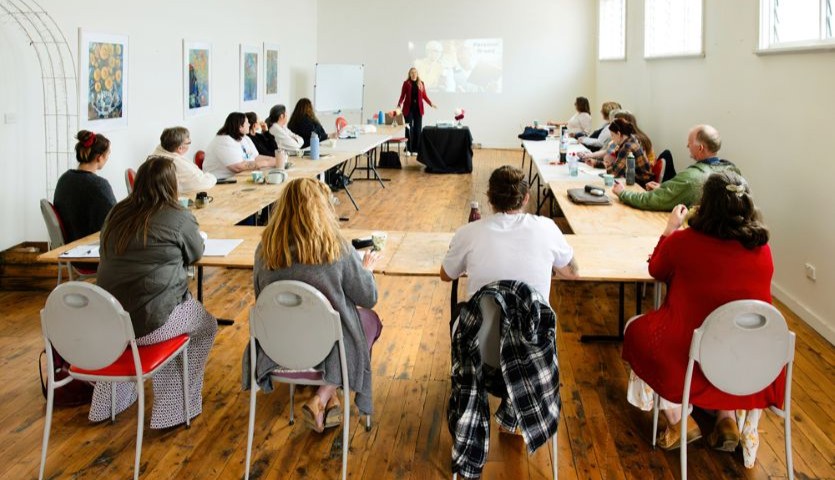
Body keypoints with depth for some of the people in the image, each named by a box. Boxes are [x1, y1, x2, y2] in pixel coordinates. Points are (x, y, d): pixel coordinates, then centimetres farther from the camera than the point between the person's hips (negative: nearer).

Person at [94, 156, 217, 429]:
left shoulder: (117, 214, 6)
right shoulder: (179, 218, -10)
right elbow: (196, 255, 6)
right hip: (154, 322, -6)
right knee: (206, 326, 20)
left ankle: (106, 405, 41)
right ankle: (172, 411, 19)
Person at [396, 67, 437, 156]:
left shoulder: (421, 83, 7)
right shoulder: (406, 83, 0)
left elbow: (424, 96, 10)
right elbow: (402, 95, -2)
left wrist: (431, 103, -2)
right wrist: (399, 104, -16)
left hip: (418, 108, 2)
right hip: (408, 108, -2)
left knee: (417, 129, 2)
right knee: (409, 129, -3)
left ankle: (415, 149, 8)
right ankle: (408, 149, 4)